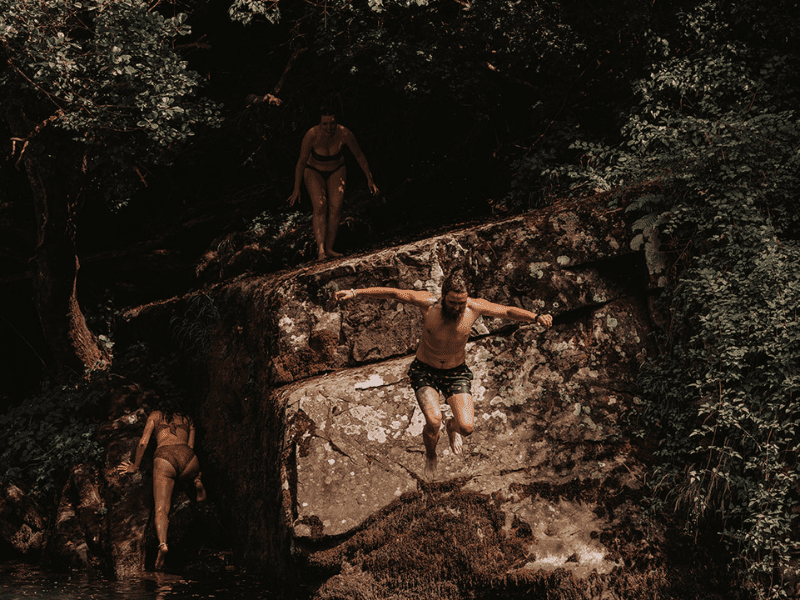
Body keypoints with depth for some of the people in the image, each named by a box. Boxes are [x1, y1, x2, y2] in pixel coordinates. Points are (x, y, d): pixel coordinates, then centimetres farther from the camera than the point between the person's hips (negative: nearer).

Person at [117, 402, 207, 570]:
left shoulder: (155, 415, 28)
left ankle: (162, 543, -38)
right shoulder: (188, 420, 34)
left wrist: (135, 466, 31)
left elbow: (143, 443, 19)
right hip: (187, 457, 2)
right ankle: (197, 481, 4)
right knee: (194, 471, 41)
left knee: (161, 508, -9)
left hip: (164, 458, -2)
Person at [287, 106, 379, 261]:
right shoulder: (311, 135, -30)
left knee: (335, 207, -16)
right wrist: (296, 189, -18)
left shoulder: (344, 134, -26)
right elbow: (301, 162, -19)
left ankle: (329, 249, -11)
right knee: (320, 207, -21)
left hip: (336, 171, 2)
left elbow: (359, 155, -11)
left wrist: (369, 179, -8)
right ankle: (321, 251, -32)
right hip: (314, 172, -2)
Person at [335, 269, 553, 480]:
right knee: (434, 421, -25)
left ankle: (452, 427, 28)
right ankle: (431, 457, 12)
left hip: (456, 372, 2)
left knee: (466, 427, -15)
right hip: (424, 371, -1)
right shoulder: (427, 303, -21)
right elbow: (392, 293, -13)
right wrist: (355, 293, -15)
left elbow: (508, 311, -5)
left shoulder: (475, 307, -17)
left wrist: (536, 317, -19)